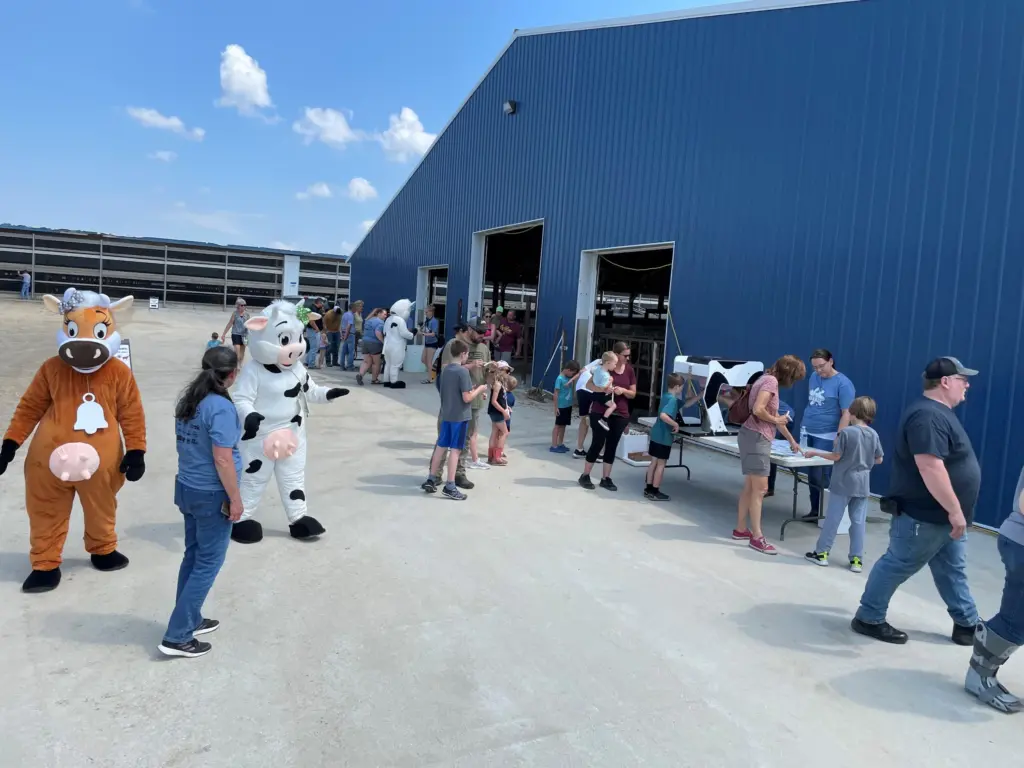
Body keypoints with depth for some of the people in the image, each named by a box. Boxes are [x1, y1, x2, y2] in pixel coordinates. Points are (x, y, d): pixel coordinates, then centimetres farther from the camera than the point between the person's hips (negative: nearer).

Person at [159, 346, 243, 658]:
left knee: (193, 556, 19)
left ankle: (189, 620, 32)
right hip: (212, 495, -8)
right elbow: (222, 459, -22)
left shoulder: (188, 400, 5)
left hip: (187, 489, 8)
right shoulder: (221, 407, -21)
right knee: (208, 564, 3)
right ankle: (177, 636, 8)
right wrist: (235, 498, -14)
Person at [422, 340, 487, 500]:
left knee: (441, 446, 14)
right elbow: (467, 398, -18)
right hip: (460, 416, -7)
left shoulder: (445, 369, 8)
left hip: (446, 414, 7)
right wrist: (478, 390, -2)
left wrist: (471, 389, 14)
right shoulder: (463, 371, -16)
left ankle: (430, 480, 21)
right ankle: (449, 486, 3)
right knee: (455, 449, -1)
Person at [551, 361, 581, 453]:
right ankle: (554, 446, 5)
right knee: (558, 425, -1)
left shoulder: (569, 377, 5)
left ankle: (560, 444, 24)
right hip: (561, 406, -8)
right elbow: (556, 393, -17)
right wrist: (556, 407, -17)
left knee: (563, 425, 14)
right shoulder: (560, 378, -18)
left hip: (568, 406, 8)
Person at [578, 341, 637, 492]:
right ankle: (585, 476, 12)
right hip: (600, 412, -4)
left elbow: (633, 394, 8)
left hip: (620, 415, 4)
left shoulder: (630, 370, 3)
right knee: (597, 443, -1)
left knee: (612, 446, 7)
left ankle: (606, 478, 17)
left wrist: (623, 390, -13)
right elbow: (589, 385, -8)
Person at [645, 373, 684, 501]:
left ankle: (648, 489, 21)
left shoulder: (665, 396, 10)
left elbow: (683, 404, 26)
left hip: (656, 434, 9)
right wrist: (675, 424, -23)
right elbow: (663, 415, -33)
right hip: (664, 437, -9)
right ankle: (655, 492, 8)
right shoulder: (673, 399, -18)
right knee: (661, 464, 2)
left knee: (654, 462, 15)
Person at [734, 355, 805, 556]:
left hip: (754, 437, 10)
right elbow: (758, 410, -27)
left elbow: (776, 416, 27)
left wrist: (791, 440, 33)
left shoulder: (768, 380, 18)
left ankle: (741, 529, 22)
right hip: (756, 438, -10)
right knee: (760, 489, -7)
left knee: (750, 487, 15)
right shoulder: (771, 382, -13)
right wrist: (775, 420, -8)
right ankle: (757, 538, -3)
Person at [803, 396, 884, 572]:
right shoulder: (874, 435, 1)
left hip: (843, 483, -4)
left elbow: (835, 456, -12)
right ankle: (857, 559, 10)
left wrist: (815, 452, 0)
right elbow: (879, 460, 9)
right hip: (862, 484, 4)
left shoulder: (846, 432, -13)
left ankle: (822, 553, 11)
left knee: (832, 518, 3)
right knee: (858, 521, 7)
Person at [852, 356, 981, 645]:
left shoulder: (939, 413, 13)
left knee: (953, 570, 19)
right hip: (924, 515, -10)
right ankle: (869, 618, 12)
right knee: (897, 566, 0)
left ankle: (967, 624, 31)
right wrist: (955, 511, -27)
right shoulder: (928, 416, -24)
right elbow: (931, 468, -31)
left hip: (943, 515, 10)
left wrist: (954, 511, 25)